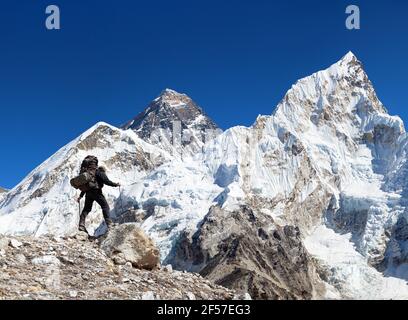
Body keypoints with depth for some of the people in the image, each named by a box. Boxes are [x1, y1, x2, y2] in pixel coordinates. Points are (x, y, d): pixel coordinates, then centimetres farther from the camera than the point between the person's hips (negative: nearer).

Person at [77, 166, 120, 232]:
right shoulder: (101, 174, 7)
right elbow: (107, 181, -9)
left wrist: (81, 196, 29)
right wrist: (116, 184, 4)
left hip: (88, 193, 7)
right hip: (96, 192, -7)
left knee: (87, 209, 10)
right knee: (105, 206, -2)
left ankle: (81, 225, -1)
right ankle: (109, 223, -14)